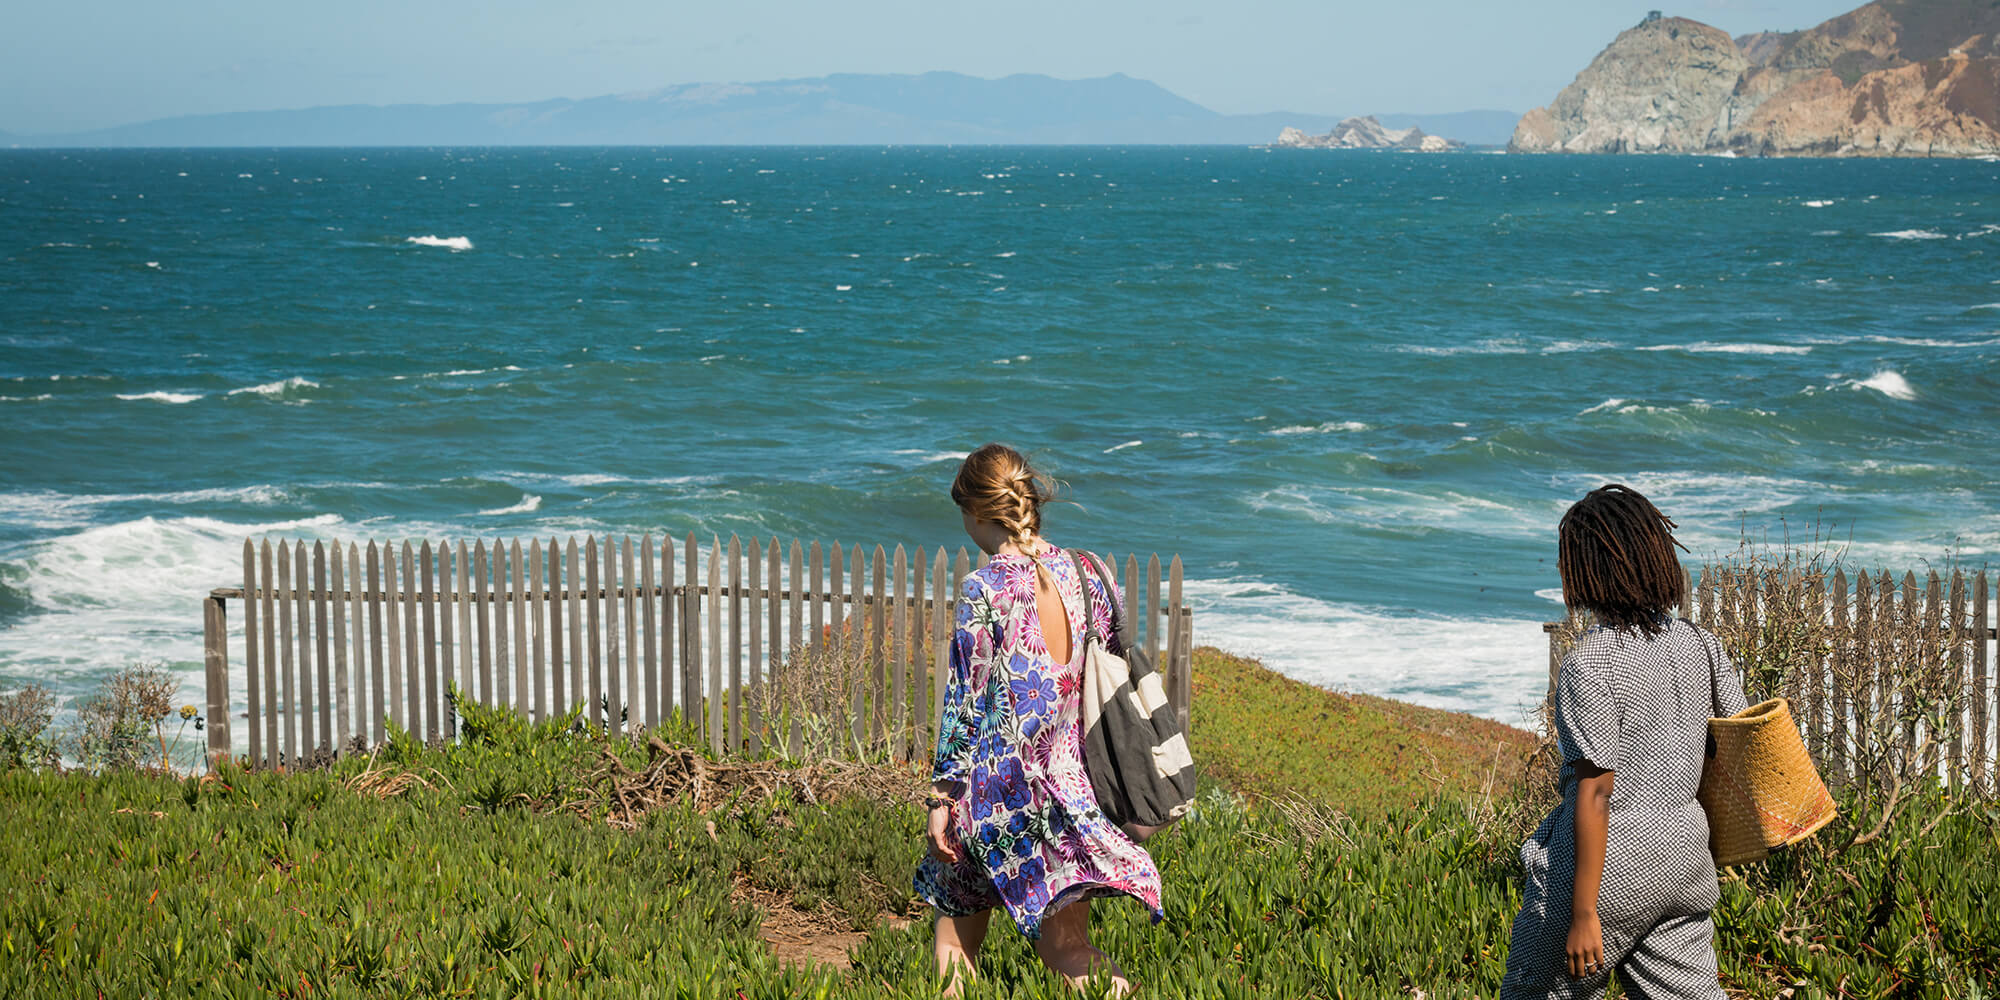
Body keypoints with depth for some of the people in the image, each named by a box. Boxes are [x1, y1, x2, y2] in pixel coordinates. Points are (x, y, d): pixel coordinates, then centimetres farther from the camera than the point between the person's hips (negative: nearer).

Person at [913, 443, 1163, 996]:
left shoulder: (984, 591, -13)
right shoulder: (1087, 574, 2)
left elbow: (964, 703, -11)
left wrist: (942, 796, -4)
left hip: (1003, 783, -5)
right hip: (1072, 780, 5)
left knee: (955, 924, 13)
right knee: (1066, 941, 8)